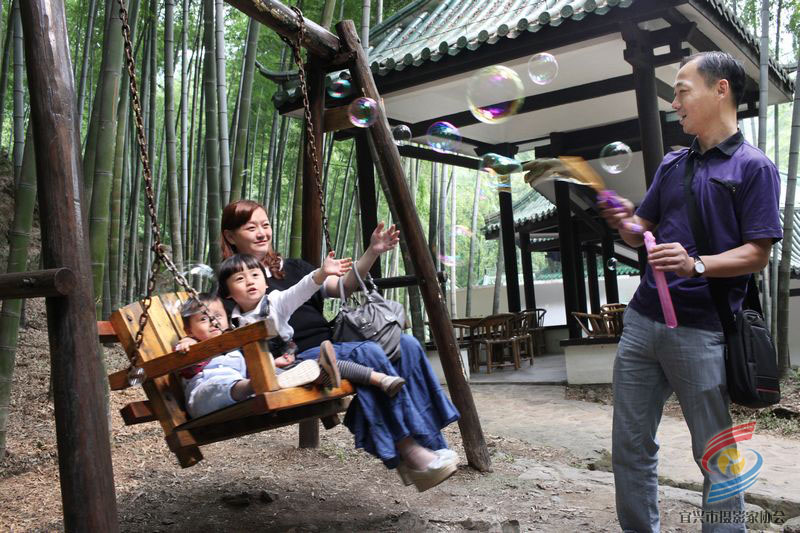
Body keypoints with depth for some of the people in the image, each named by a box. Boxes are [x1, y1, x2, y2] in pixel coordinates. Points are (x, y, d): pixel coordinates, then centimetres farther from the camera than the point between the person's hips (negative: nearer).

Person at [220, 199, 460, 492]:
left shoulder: (292, 267, 24)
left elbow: (343, 287, 16)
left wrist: (372, 252, 2)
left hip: (332, 345, 7)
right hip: (297, 359, -6)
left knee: (406, 344, -18)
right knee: (368, 353, -33)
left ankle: (432, 444, -19)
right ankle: (409, 453, -28)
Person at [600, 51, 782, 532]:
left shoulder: (753, 167, -2)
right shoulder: (672, 164, 16)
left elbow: (757, 255, -8)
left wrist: (696, 265, -24)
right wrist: (625, 223, -2)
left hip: (701, 332, -6)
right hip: (643, 321, 6)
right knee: (631, 447, 11)